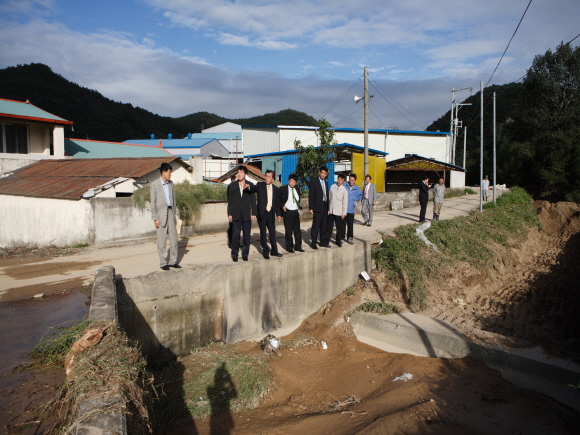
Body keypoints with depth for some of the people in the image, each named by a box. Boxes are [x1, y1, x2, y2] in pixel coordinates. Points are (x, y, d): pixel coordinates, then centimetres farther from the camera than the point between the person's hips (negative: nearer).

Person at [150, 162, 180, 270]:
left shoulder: (170, 183, 11)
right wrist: (155, 218, -12)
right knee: (162, 240, 0)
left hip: (170, 212, 5)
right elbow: (153, 202, -7)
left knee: (174, 238, 7)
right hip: (161, 214, -5)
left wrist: (174, 215, 13)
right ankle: (163, 263, 10)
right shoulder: (154, 184, -5)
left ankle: (173, 261, 17)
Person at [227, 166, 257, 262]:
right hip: (236, 214, 0)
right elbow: (230, 200, 4)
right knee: (235, 234, -2)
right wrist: (229, 214, -1)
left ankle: (245, 254, 15)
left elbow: (253, 200, 4)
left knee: (246, 235, 5)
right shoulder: (232, 186, 4)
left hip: (247, 214, 1)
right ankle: (234, 254, 8)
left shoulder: (250, 185, 4)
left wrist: (253, 213, -1)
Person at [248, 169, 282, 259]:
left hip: (271, 213, 2)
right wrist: (248, 187, -42)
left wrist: (278, 214, 10)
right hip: (262, 213, -2)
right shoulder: (260, 185, 0)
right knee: (263, 233, 5)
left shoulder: (275, 188, 9)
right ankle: (265, 251, 17)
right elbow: (253, 188, -20)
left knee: (272, 233, 9)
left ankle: (274, 251, 22)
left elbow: (276, 203, 13)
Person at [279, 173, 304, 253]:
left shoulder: (296, 190, 10)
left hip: (296, 212, 5)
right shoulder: (282, 189, -6)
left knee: (297, 230, 8)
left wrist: (299, 207, 12)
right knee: (288, 230, 1)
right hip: (287, 212, -5)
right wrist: (282, 206, -10)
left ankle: (298, 246, 17)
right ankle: (289, 247, 12)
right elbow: (277, 199, -2)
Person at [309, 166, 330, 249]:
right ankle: (313, 243, 1)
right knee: (316, 225, -5)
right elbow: (311, 195, -7)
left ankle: (323, 242, 18)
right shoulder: (314, 182, -3)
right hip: (317, 207, -6)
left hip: (325, 207, 6)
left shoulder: (326, 183, 16)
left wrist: (328, 208, 14)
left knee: (324, 225, 10)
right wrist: (311, 208, -12)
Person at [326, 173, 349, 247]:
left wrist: (344, 213, -5)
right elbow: (329, 198, 6)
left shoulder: (344, 190, -4)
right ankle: (326, 241, 16)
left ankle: (338, 241, 20)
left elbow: (345, 202, -2)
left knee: (339, 228, 6)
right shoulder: (332, 187, 2)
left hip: (339, 212, -2)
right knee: (328, 227, 7)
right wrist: (328, 209, 4)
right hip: (331, 211, 2)